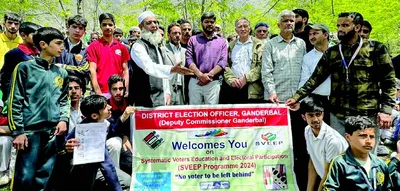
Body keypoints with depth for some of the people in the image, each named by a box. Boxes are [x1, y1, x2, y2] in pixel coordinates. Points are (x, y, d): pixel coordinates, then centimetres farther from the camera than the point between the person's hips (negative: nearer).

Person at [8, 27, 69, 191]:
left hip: (53, 133, 5)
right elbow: (15, 101, -3)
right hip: (30, 130, -4)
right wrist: (17, 131, -8)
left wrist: (63, 119, 2)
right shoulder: (25, 67, 0)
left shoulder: (62, 73, 14)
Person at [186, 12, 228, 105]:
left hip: (213, 83, 0)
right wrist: (200, 75, -14)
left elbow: (223, 61, 0)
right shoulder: (193, 39, 12)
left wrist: (209, 75, -13)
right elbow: (189, 59, 0)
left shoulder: (222, 41, 12)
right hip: (195, 82, 0)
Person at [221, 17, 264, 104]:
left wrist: (246, 78, -13)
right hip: (231, 87, 2)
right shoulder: (231, 46, 16)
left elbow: (261, 65, -3)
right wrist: (231, 79, -9)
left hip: (252, 90, -2)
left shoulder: (258, 45, 7)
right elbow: (225, 65, 8)